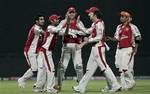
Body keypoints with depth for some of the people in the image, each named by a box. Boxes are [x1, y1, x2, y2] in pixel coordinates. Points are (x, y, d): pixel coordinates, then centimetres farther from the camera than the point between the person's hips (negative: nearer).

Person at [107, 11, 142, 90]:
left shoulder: (132, 27, -5)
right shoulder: (119, 27, 14)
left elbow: (138, 37, -3)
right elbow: (117, 38, 11)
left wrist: (135, 48, -9)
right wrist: (111, 39, -7)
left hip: (128, 49, -7)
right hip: (120, 49, 7)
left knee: (126, 67, -14)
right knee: (120, 68, 5)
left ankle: (130, 82, 6)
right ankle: (124, 85, 12)